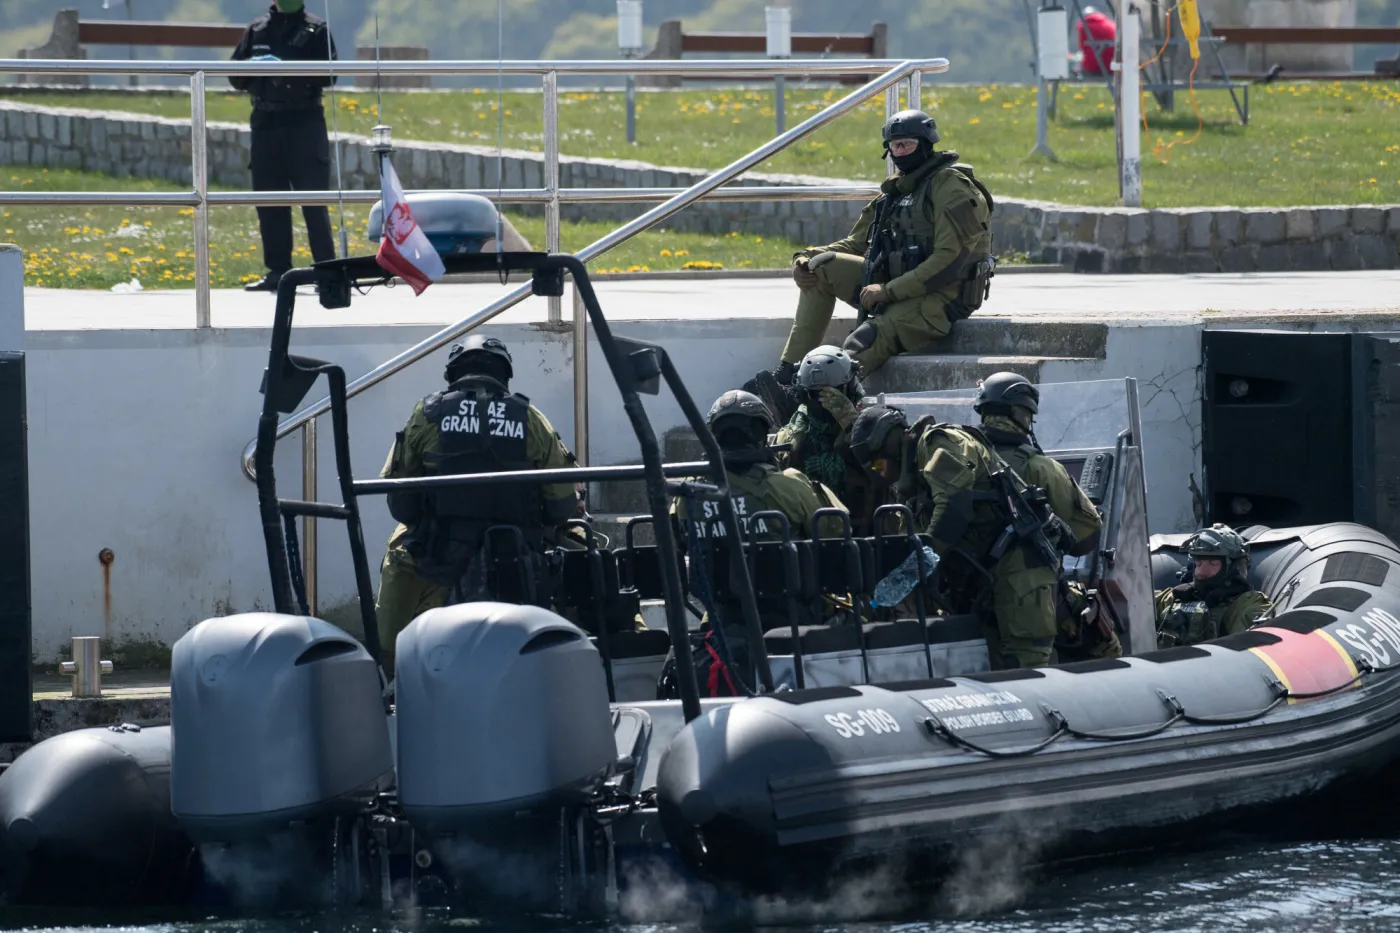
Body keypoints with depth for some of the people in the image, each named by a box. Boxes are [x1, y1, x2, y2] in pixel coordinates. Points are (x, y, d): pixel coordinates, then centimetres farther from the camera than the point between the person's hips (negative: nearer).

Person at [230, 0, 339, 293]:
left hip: (305, 122, -4)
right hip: (265, 123, 4)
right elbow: (236, 76, 13)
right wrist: (254, 66, -10)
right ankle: (277, 270, 11)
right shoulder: (257, 29, 14)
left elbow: (328, 73, -9)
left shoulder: (316, 29, 3)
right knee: (269, 202, 5)